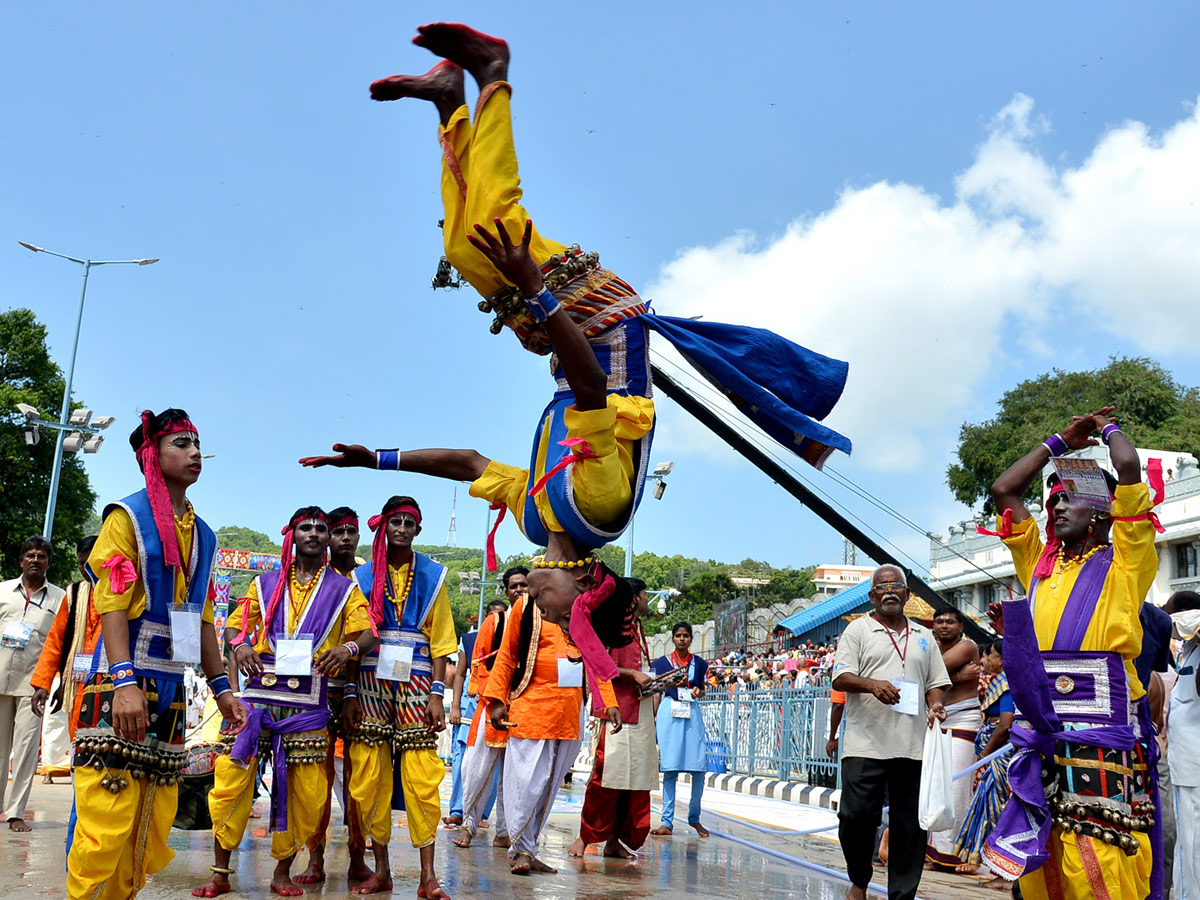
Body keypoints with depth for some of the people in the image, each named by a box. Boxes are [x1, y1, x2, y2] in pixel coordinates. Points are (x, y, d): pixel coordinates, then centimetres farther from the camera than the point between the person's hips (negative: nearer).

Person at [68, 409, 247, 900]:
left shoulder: (202, 535, 18)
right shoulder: (127, 517, -2)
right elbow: (111, 605, -11)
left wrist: (221, 689, 16)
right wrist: (124, 683, -22)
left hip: (171, 689, 7)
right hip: (124, 683, -7)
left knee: (152, 823, 6)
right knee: (108, 823, -12)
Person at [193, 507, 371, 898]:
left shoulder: (344, 589, 11)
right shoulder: (265, 583, 14)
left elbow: (366, 632, 2)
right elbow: (234, 625, 13)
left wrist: (348, 648, -20)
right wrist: (239, 646, -10)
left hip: (308, 703, 0)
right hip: (258, 696, 0)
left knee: (307, 793, 0)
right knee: (231, 778, -5)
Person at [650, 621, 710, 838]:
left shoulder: (699, 663, 11)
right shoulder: (663, 662, 7)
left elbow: (703, 690, 17)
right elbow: (657, 693, 8)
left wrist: (698, 692, -5)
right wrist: (654, 718, 0)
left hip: (692, 714, 1)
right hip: (669, 713, -1)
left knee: (699, 769, -4)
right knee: (669, 769, -2)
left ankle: (694, 817, 13)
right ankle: (667, 821, 3)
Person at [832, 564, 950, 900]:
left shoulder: (923, 636, 20)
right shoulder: (858, 629, 7)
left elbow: (935, 682, 21)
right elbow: (841, 678, -2)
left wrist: (935, 706, -1)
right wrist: (871, 685, -21)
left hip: (913, 746, 4)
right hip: (866, 744, -3)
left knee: (910, 825, 3)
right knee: (857, 815, -8)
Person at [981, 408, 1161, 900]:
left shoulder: (1124, 561, 5)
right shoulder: (1040, 564, 20)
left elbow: (1129, 468, -5)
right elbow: (1004, 489, 23)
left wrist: (1108, 429, 15)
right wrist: (1060, 441, 28)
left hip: (1101, 739, -5)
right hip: (1038, 736, 6)